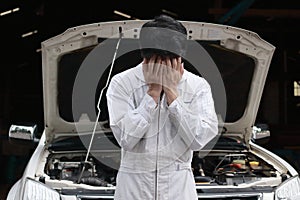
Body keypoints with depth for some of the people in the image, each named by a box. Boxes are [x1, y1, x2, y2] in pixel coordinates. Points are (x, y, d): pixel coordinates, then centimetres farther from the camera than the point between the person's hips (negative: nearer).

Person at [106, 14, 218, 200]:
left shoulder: (198, 86, -4)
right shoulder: (122, 83, -7)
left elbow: (198, 139, -15)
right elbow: (126, 138, -17)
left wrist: (171, 92, -15)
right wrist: (153, 92, -16)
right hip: (133, 185, -1)